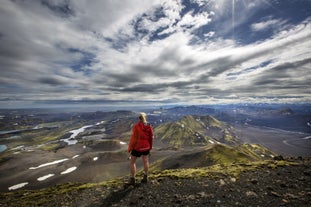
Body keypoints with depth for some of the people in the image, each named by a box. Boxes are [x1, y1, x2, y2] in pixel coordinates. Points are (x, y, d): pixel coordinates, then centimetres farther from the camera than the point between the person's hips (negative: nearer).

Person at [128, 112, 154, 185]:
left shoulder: (136, 126, -18)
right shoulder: (149, 126, -6)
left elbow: (133, 138, -17)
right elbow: (151, 137, 0)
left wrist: (129, 148, -4)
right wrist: (150, 147, 14)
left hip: (137, 147, -4)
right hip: (146, 147, 4)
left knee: (132, 162, 15)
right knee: (145, 161, 22)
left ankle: (132, 179, 22)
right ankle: (145, 177, 33)